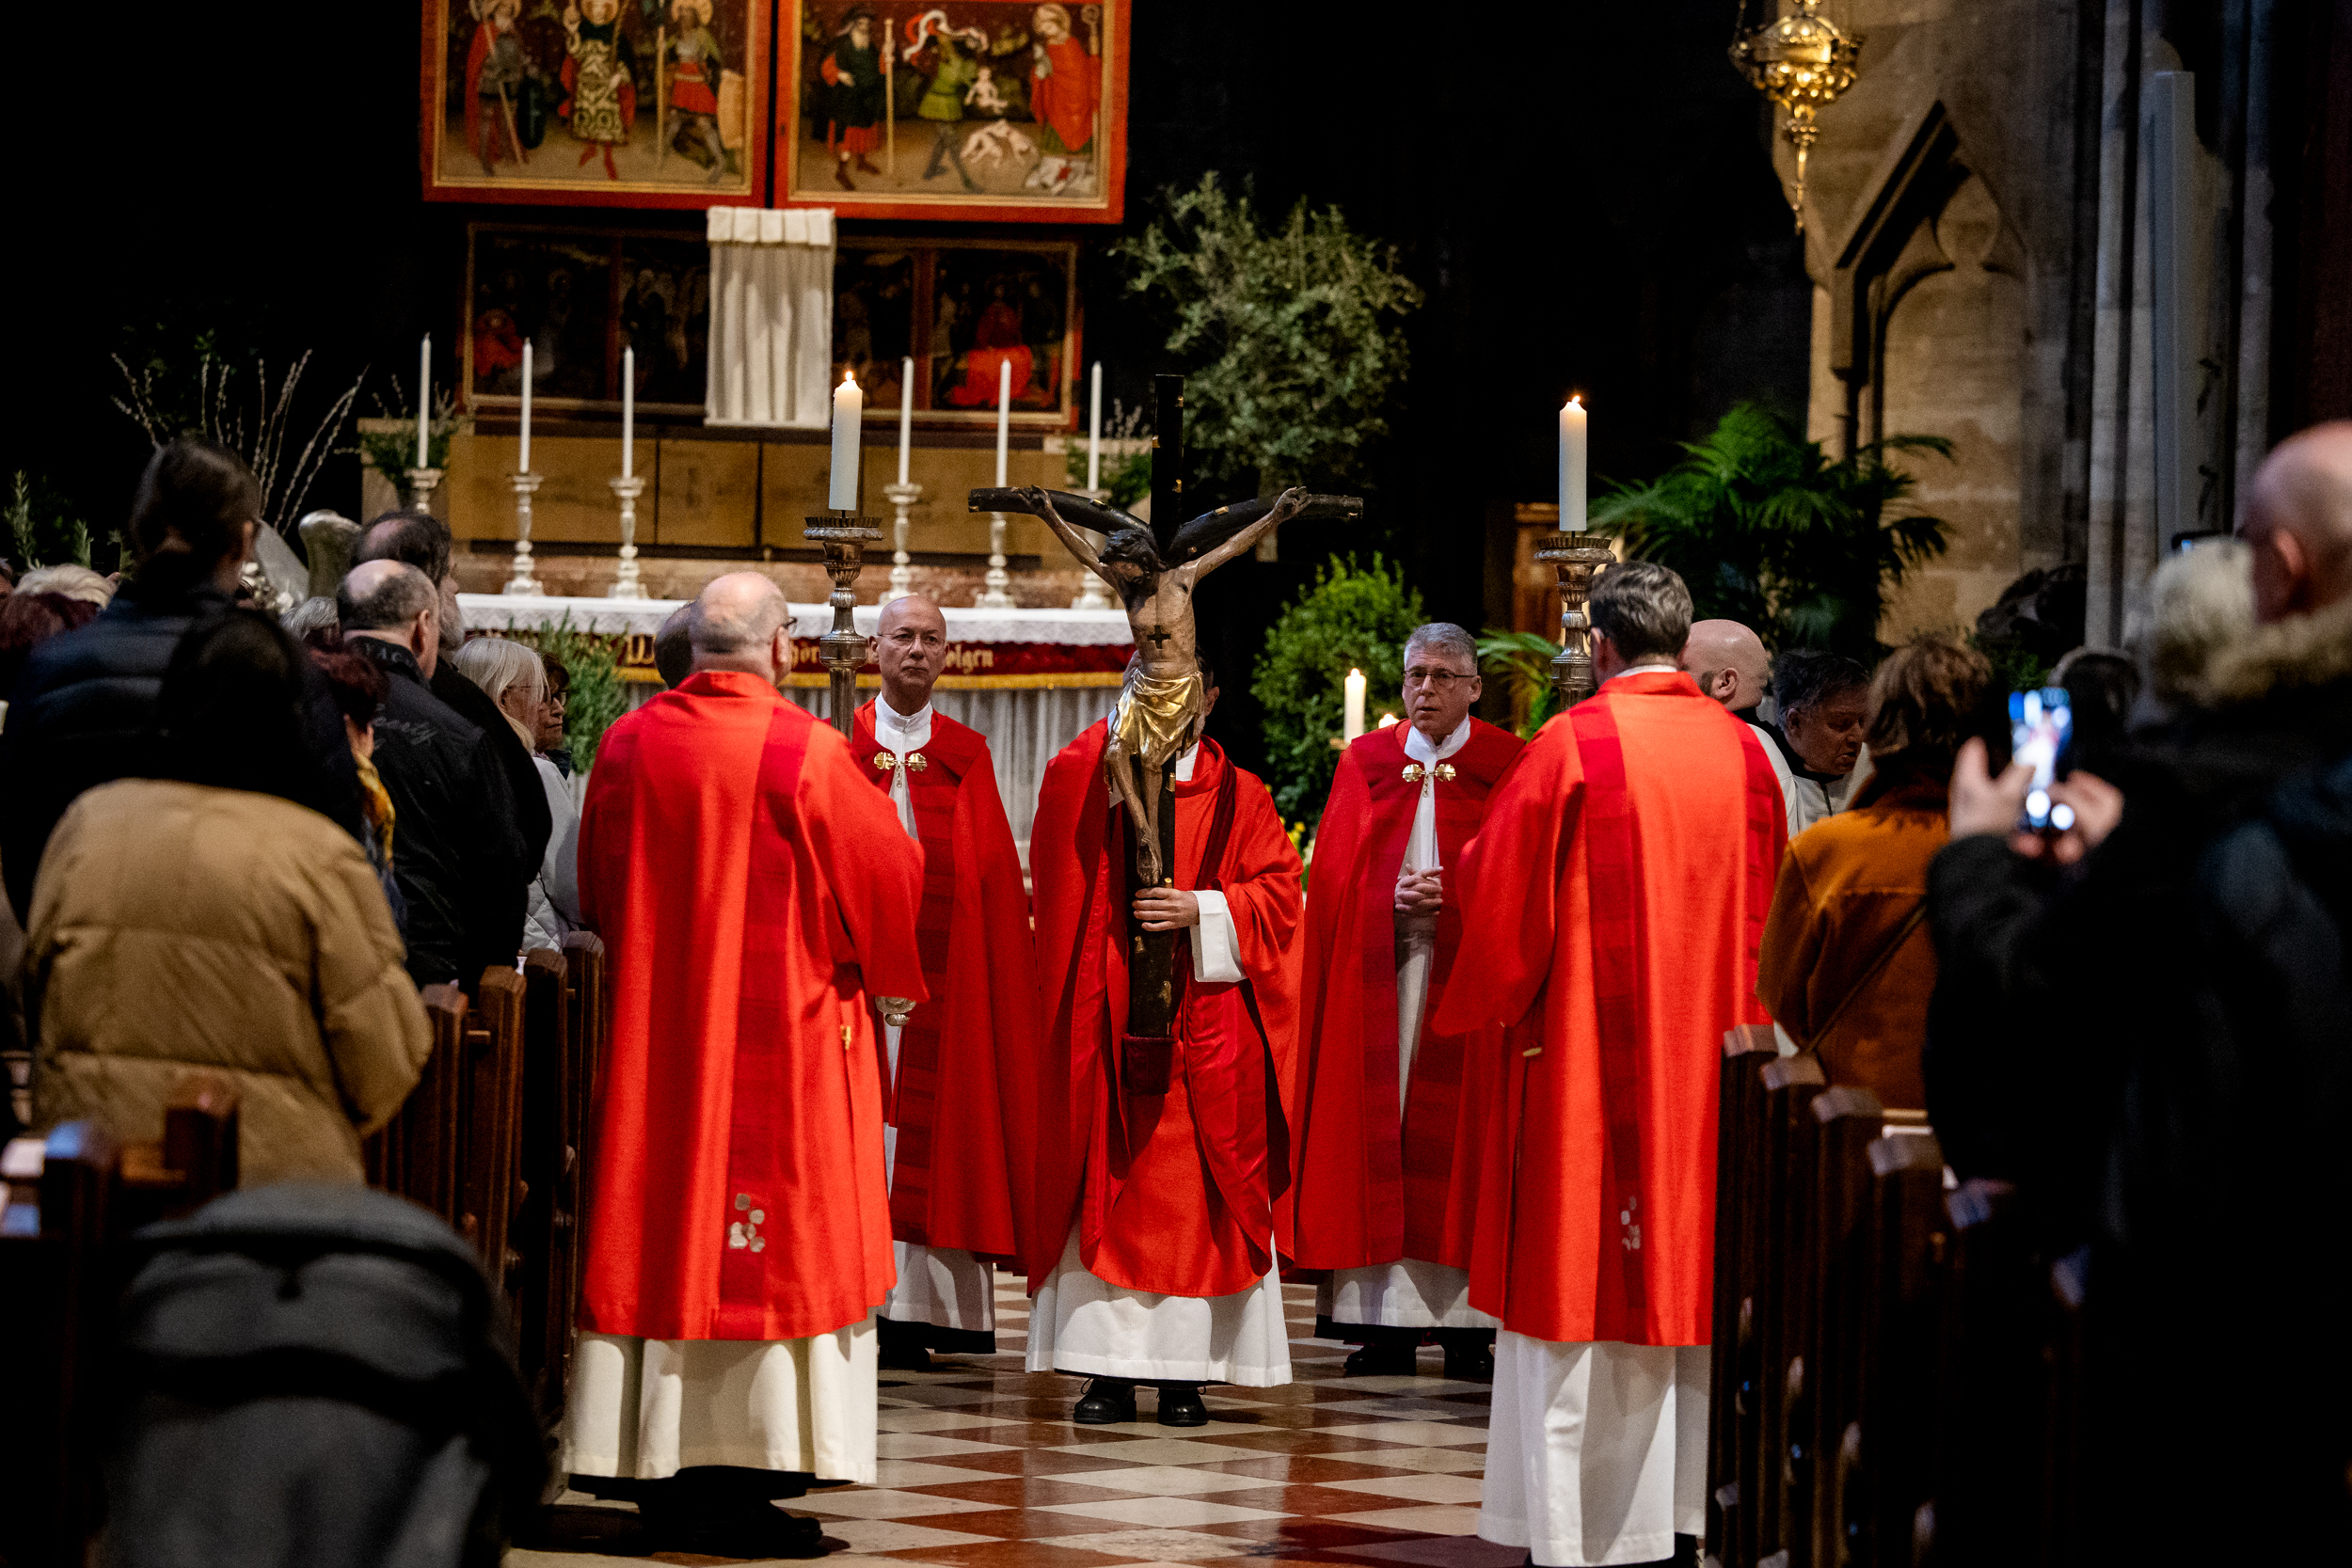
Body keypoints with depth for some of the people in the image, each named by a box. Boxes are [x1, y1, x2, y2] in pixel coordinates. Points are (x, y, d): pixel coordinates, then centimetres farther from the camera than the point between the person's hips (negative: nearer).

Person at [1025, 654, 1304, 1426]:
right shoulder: (1097, 777, 9)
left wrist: (1202, 911, -13)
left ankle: (1185, 1373, 2)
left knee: (1193, 1195, -1)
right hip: (1107, 1022, 1)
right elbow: (1061, 800, -13)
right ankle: (1109, 1370, 1)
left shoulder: (1239, 797, 8)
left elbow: (1278, 895, 2)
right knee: (1105, 1188, -2)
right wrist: (1126, 727, -20)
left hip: (1204, 1029, 0)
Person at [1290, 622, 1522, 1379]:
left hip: (1467, 970, -2)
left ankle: (1467, 1323, -3)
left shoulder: (1507, 766, 4)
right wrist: (1395, 896, -12)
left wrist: (1455, 895, -15)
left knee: (1458, 1134, -5)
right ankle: (1388, 1322, -1)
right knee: (1376, 1128, -3)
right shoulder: (1366, 763, 11)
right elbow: (1338, 875, 6)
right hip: (1377, 972, 2)